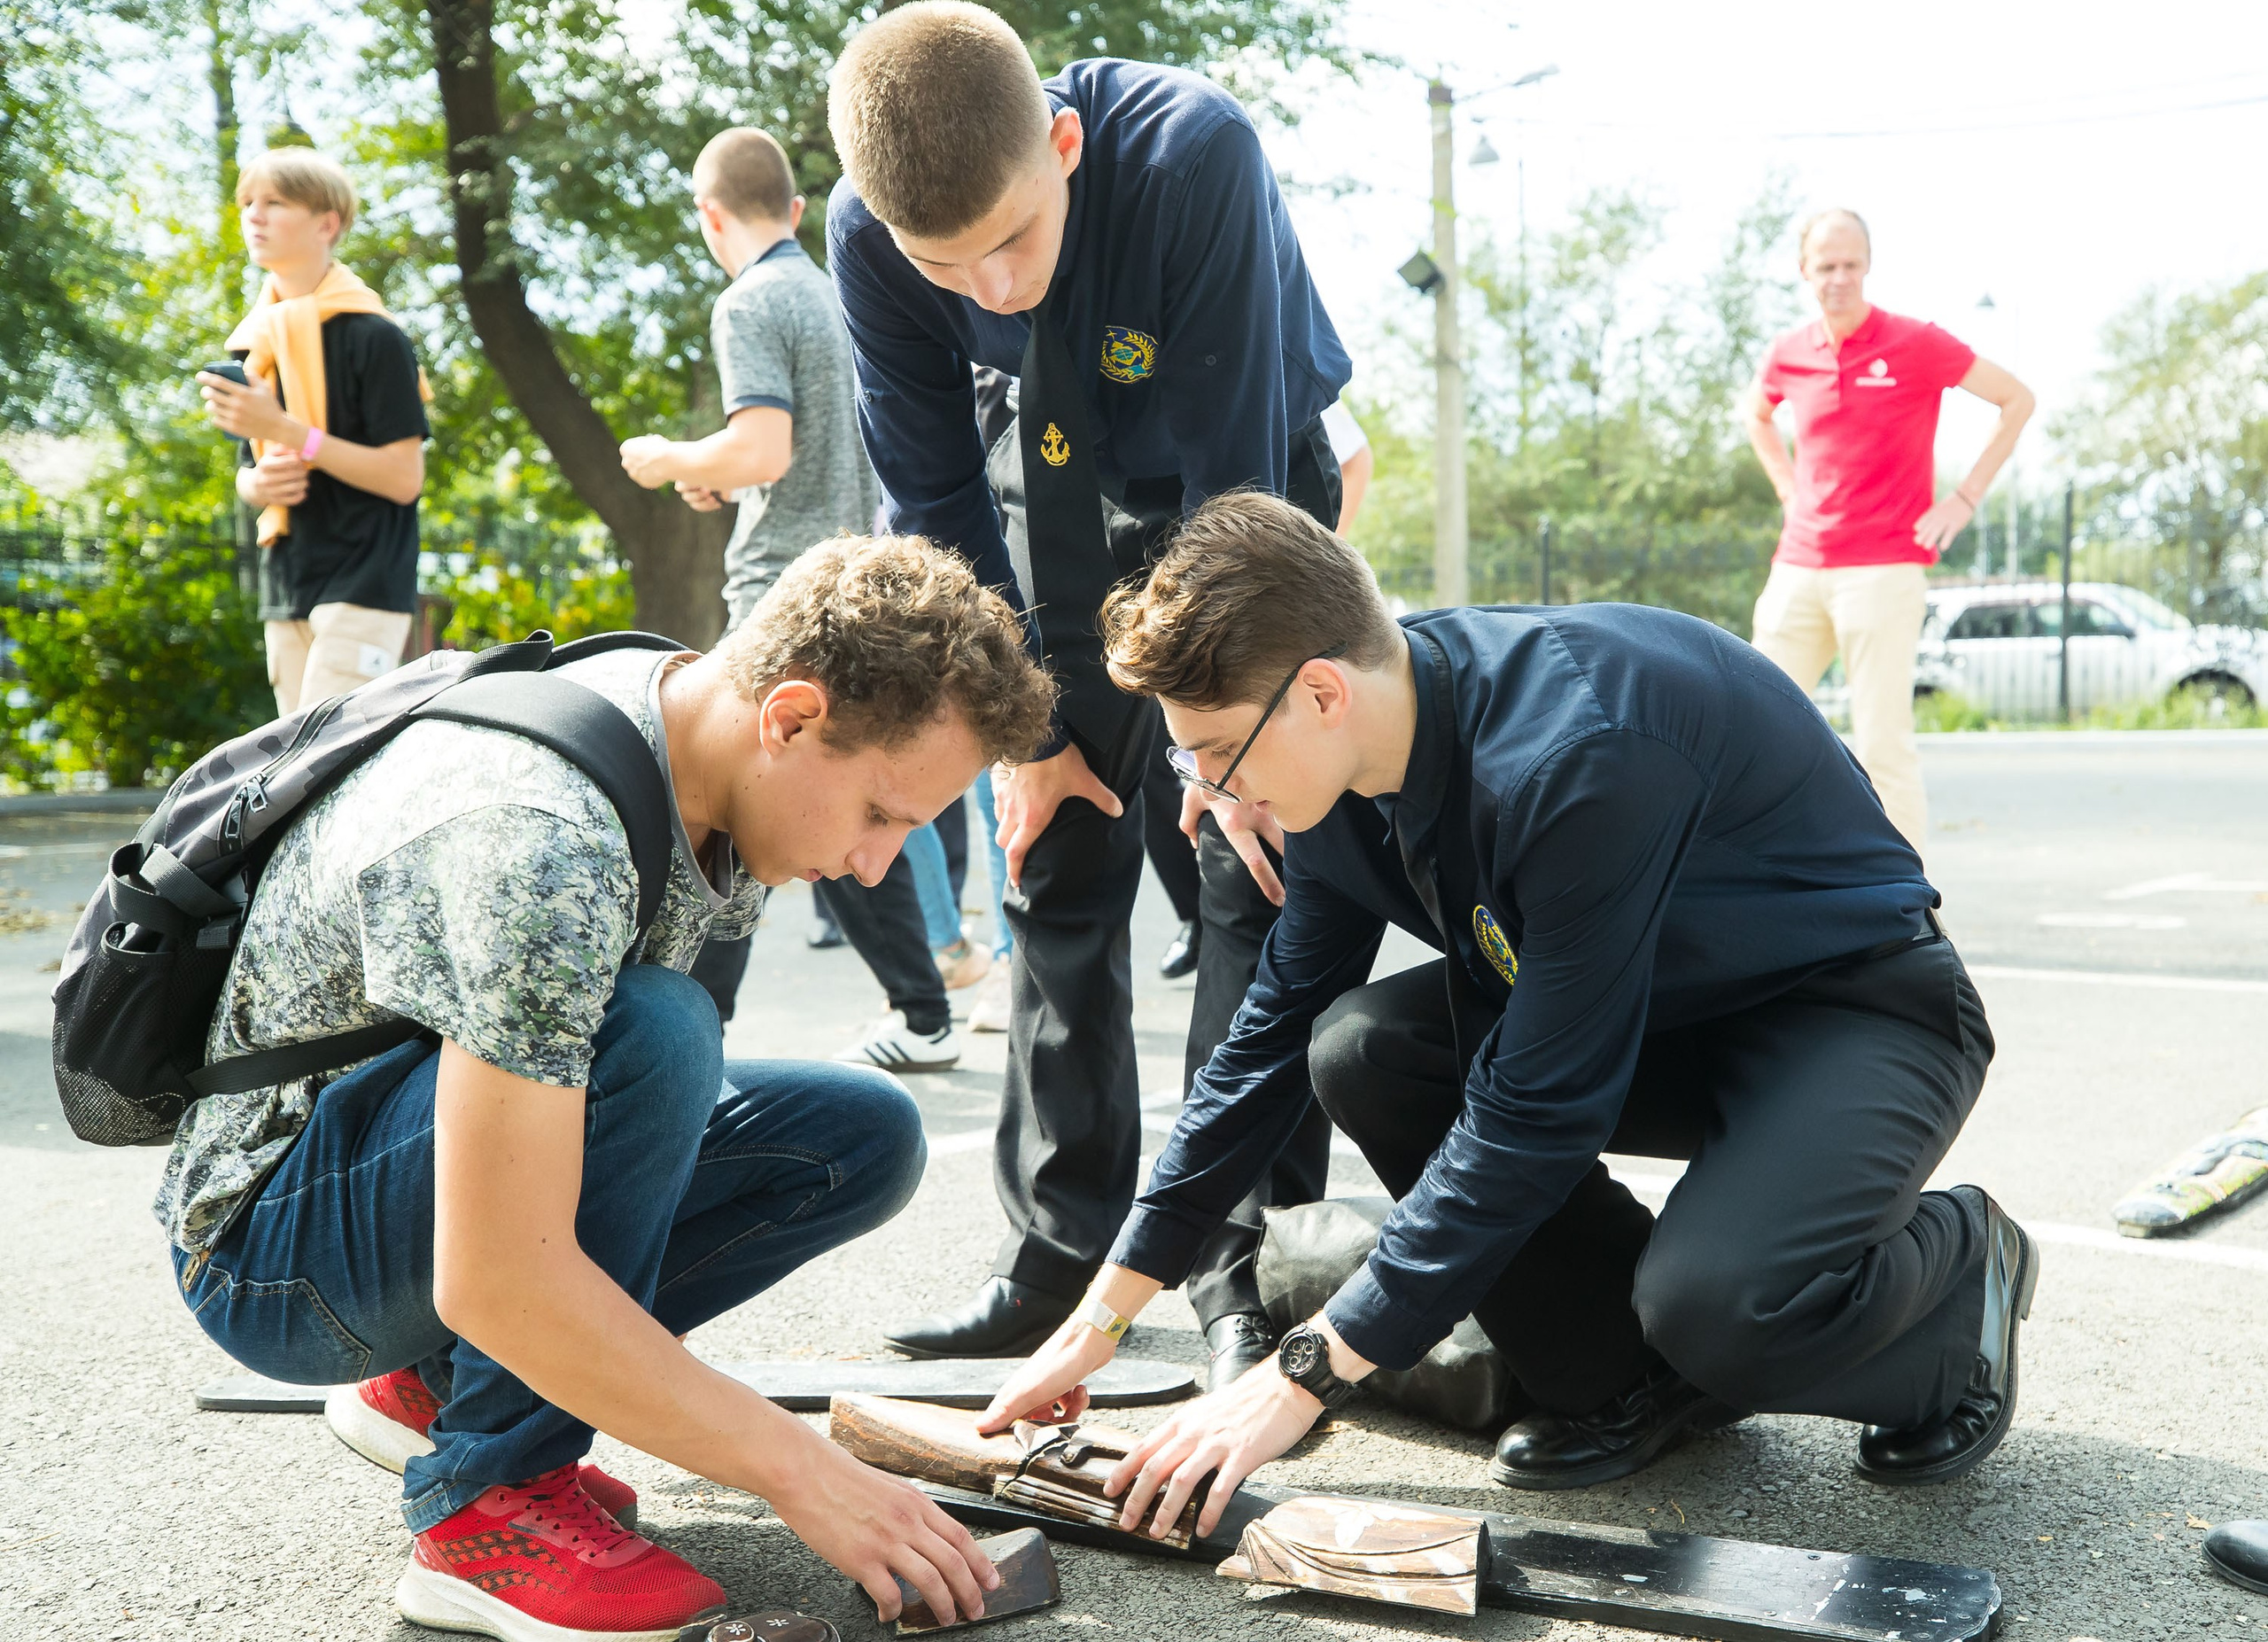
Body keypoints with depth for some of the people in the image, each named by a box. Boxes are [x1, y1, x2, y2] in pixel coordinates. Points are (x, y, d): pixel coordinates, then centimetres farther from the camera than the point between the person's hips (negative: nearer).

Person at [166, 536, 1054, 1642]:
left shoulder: (717, 766, -6)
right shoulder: (535, 837, -34)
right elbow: (497, 1282, -35)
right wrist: (800, 1472, -29)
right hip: (270, 1244, -8)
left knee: (866, 1138, -3)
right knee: (649, 1033, -33)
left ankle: (434, 1381, 6)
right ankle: (486, 1506, -16)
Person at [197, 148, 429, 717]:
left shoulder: (373, 338, -7)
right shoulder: (254, 344, 15)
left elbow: (404, 476, -12)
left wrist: (284, 429, -18)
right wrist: (257, 484, -3)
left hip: (364, 583, -7)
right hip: (284, 589, 7)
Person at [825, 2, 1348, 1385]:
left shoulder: (1194, 152, -35)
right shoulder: (867, 237, -24)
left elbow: (1226, 461, -30)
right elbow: (937, 495, -11)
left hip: (1255, 480, -3)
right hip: (1059, 486, 3)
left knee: (1258, 866, -11)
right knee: (1056, 862, 0)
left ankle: (1252, 1255, -2)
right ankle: (1063, 1253, 9)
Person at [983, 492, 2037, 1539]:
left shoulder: (1575, 753, -35)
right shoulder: (1357, 766, -9)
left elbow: (1537, 1109, -33)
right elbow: (1275, 1034, 1)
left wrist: (1305, 1375, -28)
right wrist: (1103, 1316, 1)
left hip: (1858, 1003, -7)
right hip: (1665, 1011, 8)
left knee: (1714, 1300, -34)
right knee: (1358, 1051, -15)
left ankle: (1961, 1269, 1)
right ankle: (1626, 1377, 1)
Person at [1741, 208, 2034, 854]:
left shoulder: (1914, 343, -5)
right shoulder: (1788, 355, 8)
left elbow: (2017, 399, 1)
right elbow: (1754, 412, 31)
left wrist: (1965, 497, -4)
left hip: (1884, 568, -5)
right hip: (1799, 567, 5)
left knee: (1882, 742, -6)